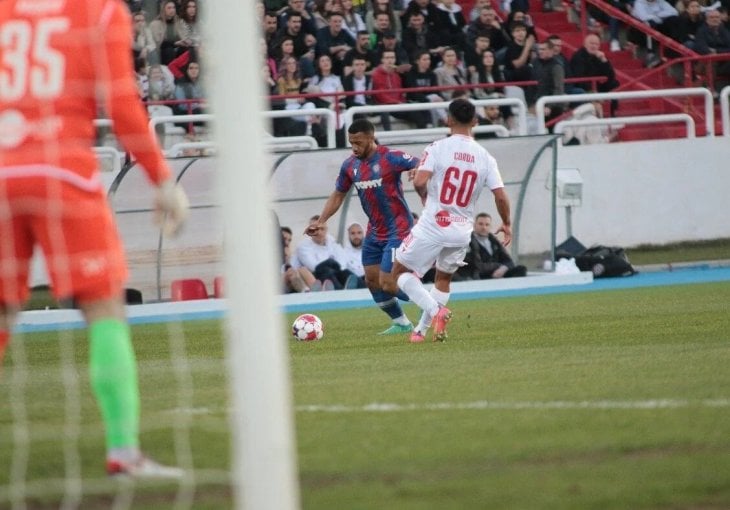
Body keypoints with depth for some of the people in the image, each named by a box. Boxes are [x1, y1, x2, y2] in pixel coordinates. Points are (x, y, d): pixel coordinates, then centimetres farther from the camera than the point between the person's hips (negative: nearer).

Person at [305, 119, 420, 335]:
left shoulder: (391, 158, -17)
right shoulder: (350, 165, 3)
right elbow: (338, 195, 14)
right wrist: (321, 221, 5)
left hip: (397, 228, -7)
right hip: (375, 231, 7)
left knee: (387, 283, -13)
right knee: (371, 280, 6)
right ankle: (401, 323, 20)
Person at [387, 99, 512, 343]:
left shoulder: (438, 148, -9)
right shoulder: (485, 157, 0)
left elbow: (419, 182, -19)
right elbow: (501, 196, -4)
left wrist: (424, 195, 5)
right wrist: (506, 224, 14)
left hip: (432, 226, -4)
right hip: (462, 231, 4)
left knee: (400, 272, 9)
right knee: (444, 277, 27)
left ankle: (436, 311, -12)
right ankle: (421, 329, 25)